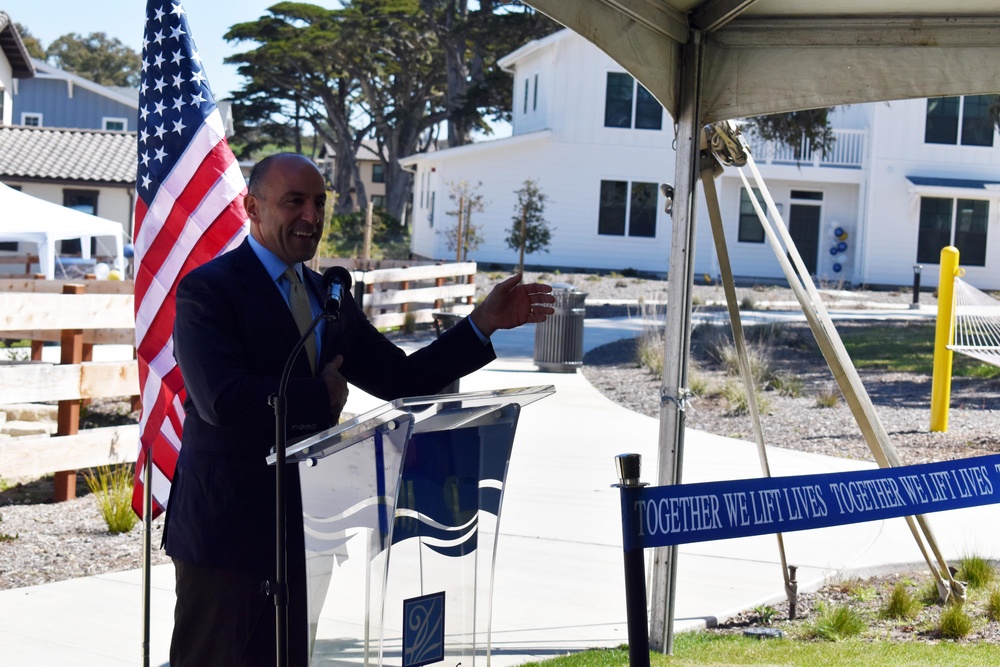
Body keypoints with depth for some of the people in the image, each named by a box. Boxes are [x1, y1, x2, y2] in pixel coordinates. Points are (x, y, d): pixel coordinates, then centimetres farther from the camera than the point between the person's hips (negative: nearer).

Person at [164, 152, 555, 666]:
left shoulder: (329, 297, 14)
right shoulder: (208, 290, -10)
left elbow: (401, 380, 10)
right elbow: (223, 399, -25)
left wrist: (485, 322, 2)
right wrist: (320, 396, -13)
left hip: (300, 527, 7)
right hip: (226, 525, -7)